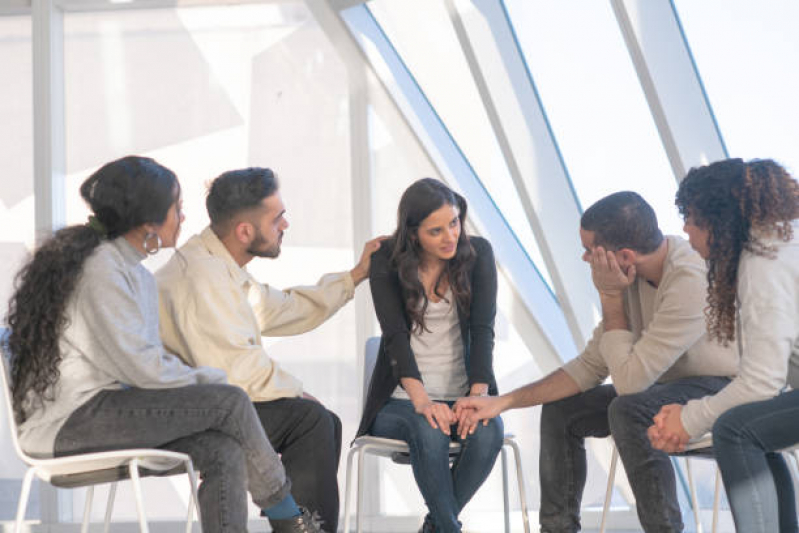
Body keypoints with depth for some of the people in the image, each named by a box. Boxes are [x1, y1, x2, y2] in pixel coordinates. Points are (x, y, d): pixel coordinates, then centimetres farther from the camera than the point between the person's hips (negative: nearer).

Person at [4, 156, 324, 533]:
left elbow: (151, 360, 16)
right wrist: (209, 379, -5)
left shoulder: (137, 274, 17)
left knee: (224, 452, -15)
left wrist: (202, 377, -2)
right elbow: (138, 365, -19)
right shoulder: (101, 268, -14)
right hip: (70, 421, -9)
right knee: (229, 401, -15)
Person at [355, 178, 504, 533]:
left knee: (489, 431, -31)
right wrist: (422, 400, -32)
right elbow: (395, 335, -15)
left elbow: (483, 329, -9)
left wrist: (479, 395, -26)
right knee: (430, 433, -36)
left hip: (462, 396, 2)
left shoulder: (477, 254, 0)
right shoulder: (387, 262, -5)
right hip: (401, 399, -2)